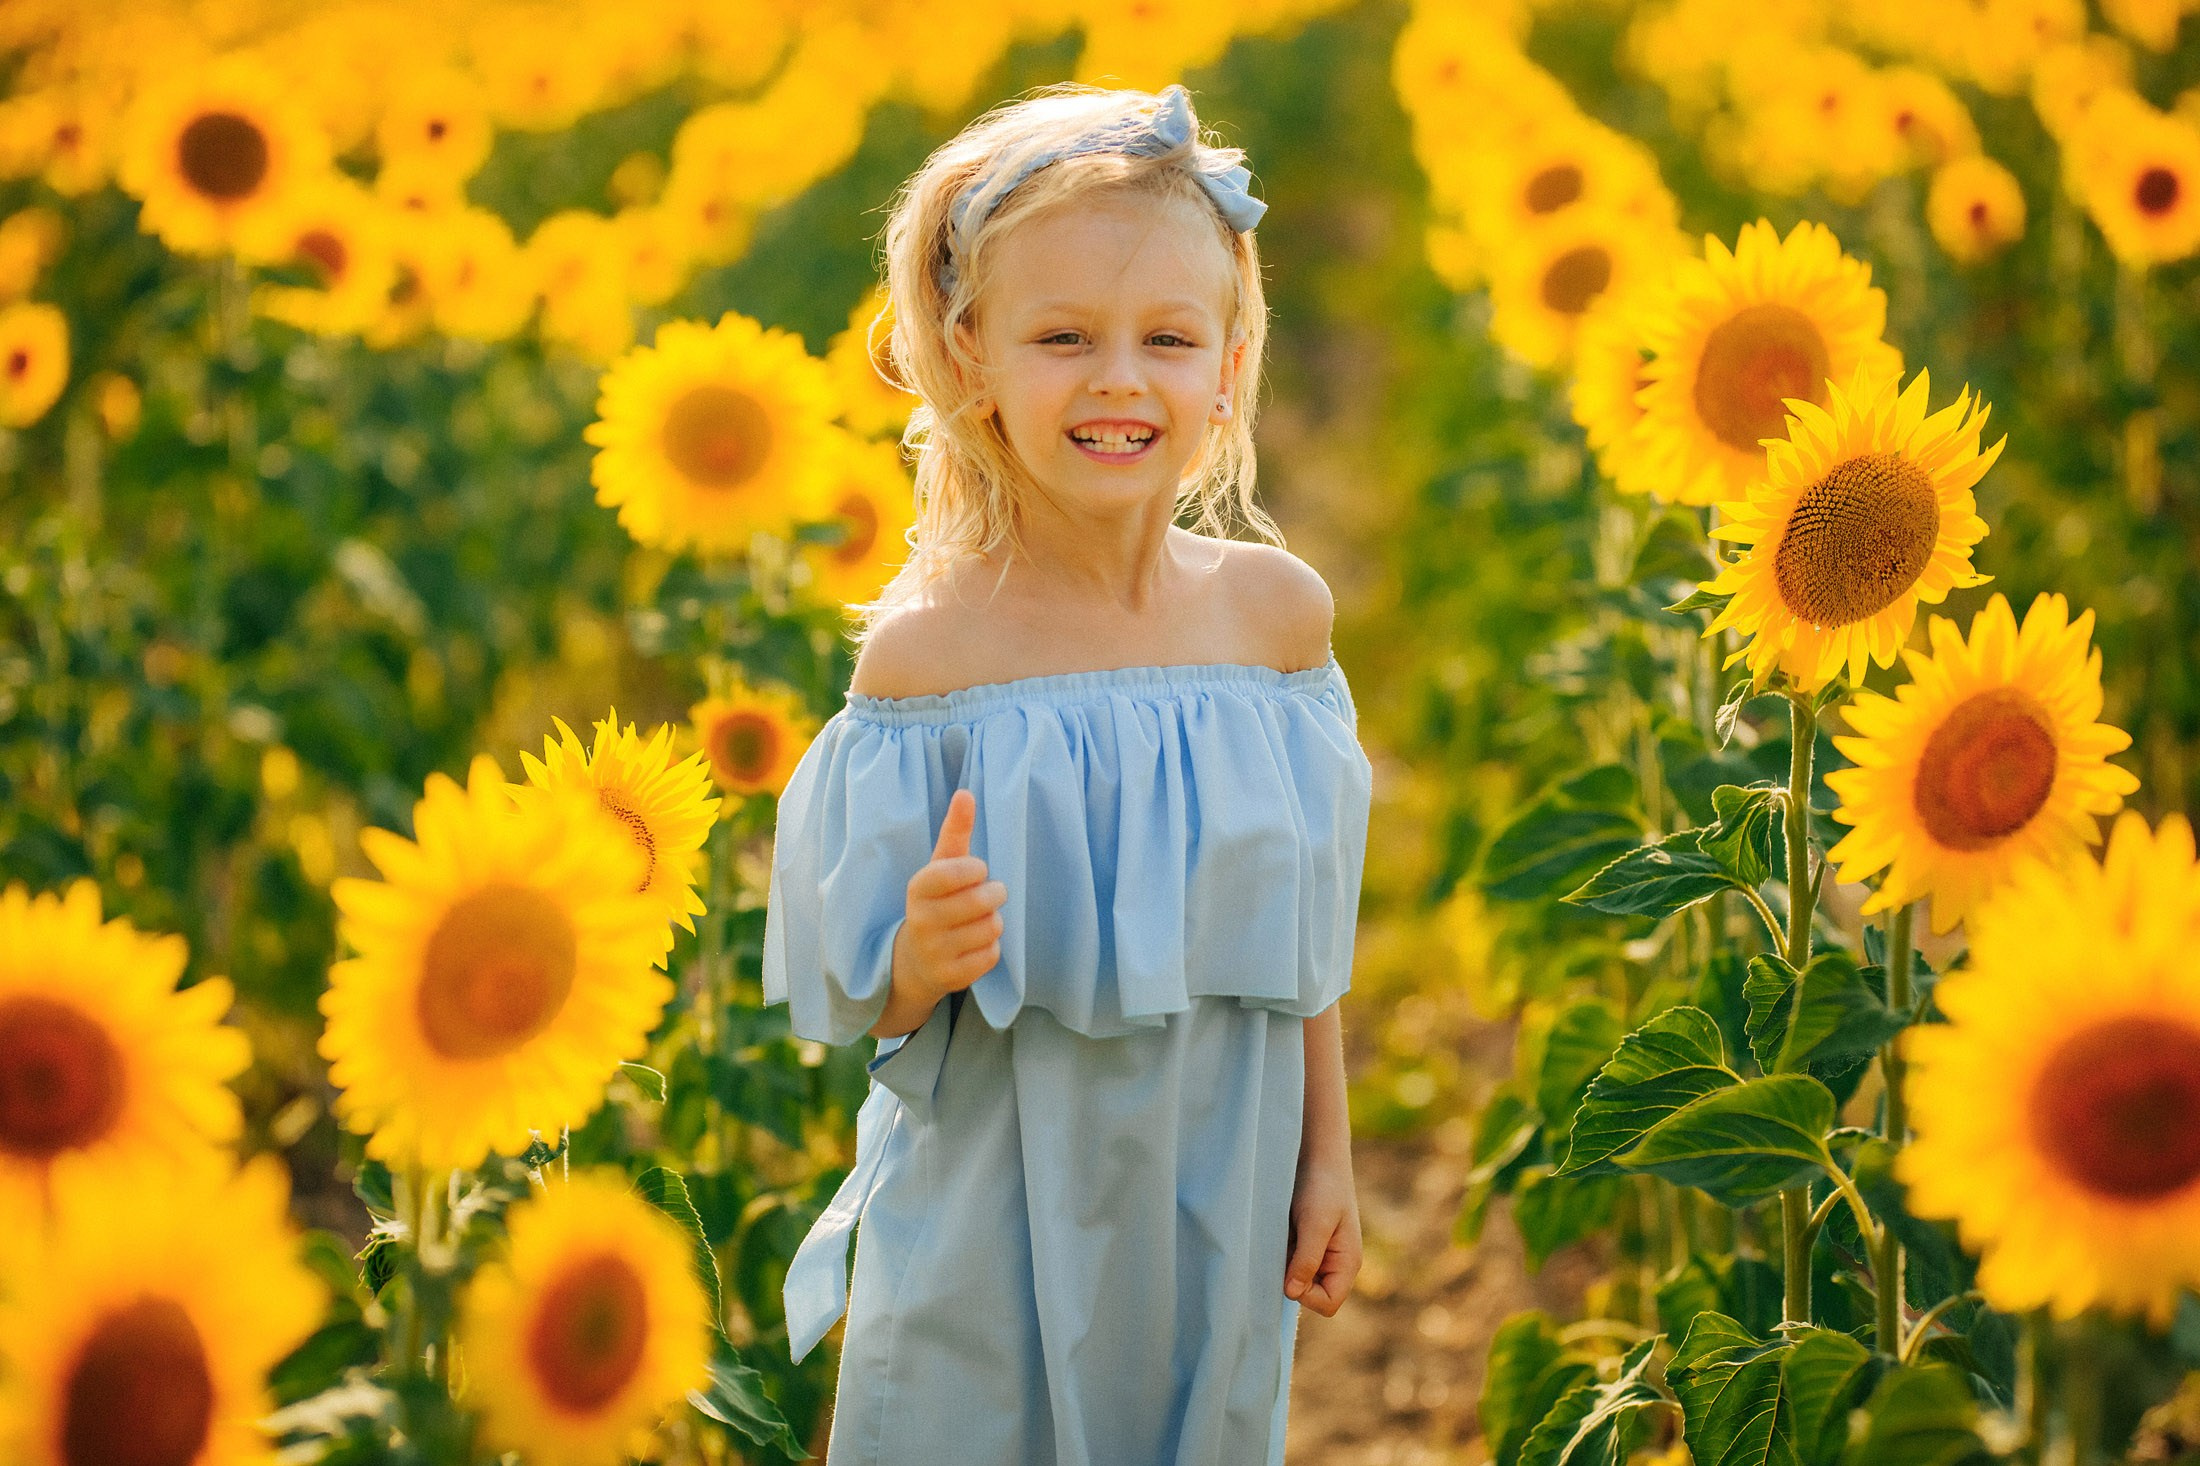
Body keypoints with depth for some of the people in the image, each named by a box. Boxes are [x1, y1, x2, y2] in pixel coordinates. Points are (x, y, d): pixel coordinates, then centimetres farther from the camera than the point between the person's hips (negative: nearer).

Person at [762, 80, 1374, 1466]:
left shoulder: (1277, 610, -4)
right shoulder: (928, 647, -15)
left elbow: (1300, 932, 6)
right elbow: (873, 999, -10)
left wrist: (1327, 1158, 10)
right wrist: (925, 958, -31)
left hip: (1214, 1203, 3)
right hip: (994, 1223, -3)